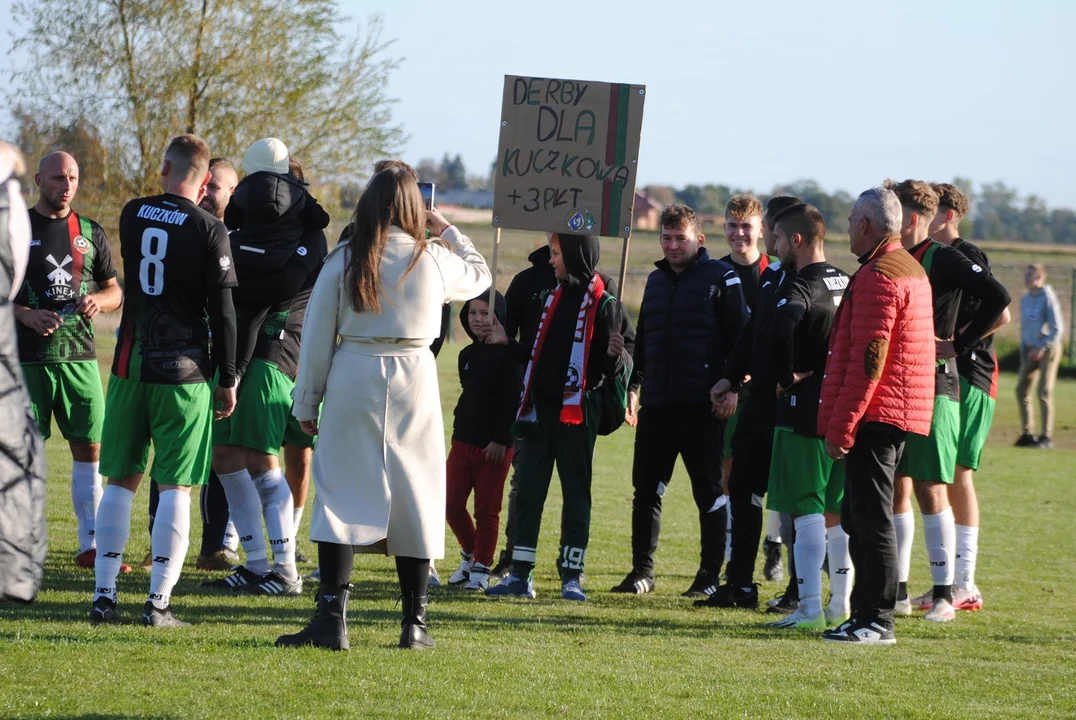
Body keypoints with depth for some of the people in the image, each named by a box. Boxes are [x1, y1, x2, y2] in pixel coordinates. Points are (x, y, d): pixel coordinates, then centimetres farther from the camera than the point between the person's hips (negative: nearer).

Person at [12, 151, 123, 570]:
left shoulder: (89, 233, 12)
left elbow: (114, 291, 17)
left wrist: (97, 301, -6)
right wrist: (25, 315, -17)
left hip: (78, 355, 4)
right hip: (27, 357, -4)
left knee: (90, 447, 2)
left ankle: (90, 546, 8)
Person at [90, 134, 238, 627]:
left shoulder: (133, 215, 4)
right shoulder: (209, 230, -7)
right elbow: (222, 311, -9)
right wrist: (227, 379, 0)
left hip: (131, 365, 3)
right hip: (184, 373, -3)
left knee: (120, 481, 11)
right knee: (175, 488, 0)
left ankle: (104, 595, 7)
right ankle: (158, 602, -4)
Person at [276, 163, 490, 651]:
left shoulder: (343, 261, -1)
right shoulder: (433, 260, 1)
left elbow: (317, 337, 1)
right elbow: (480, 275, 23)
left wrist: (307, 404, 9)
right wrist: (446, 230, 31)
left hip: (352, 382, -1)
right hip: (414, 383, 1)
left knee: (341, 496, -1)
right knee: (414, 499, 8)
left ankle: (331, 617, -11)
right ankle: (414, 624, 11)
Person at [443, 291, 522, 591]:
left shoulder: (507, 355, -10)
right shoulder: (467, 355, 12)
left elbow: (513, 400, -14)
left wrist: (501, 439, -18)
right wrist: (461, 427, 13)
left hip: (495, 445, -6)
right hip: (463, 441, 6)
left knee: (486, 509, 1)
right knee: (452, 505, 3)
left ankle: (481, 567, 11)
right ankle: (470, 554, 24)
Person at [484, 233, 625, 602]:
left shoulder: (602, 303, -7)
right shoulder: (553, 298, 15)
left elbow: (611, 368, -9)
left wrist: (615, 356, -30)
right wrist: (508, 343, 15)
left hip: (578, 410, -7)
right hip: (541, 408, 7)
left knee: (576, 491, 1)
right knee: (528, 489, 4)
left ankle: (571, 576, 6)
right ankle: (520, 574, 8)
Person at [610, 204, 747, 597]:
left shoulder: (720, 278, -2)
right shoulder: (656, 280, 17)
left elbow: (740, 336, -5)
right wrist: (634, 383, 17)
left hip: (703, 406, -6)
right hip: (656, 404, 6)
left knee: (709, 491, 2)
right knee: (646, 488, 5)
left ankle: (711, 575, 8)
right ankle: (642, 571, 11)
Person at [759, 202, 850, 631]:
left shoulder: (801, 288, -13)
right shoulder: (847, 284, 12)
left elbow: (782, 330, -33)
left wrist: (786, 378, -18)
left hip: (805, 407, -8)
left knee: (806, 511, -6)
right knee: (837, 512, 14)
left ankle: (810, 610, -9)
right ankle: (843, 604, 18)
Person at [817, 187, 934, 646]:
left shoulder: (878, 277, -15)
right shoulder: (912, 270, 18)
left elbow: (867, 361, -20)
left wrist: (840, 428, -18)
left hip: (876, 415, -10)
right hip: (902, 414, 10)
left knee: (870, 518, -8)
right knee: (859, 518, 15)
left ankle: (876, 621, -8)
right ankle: (866, 614, 18)